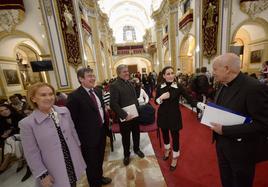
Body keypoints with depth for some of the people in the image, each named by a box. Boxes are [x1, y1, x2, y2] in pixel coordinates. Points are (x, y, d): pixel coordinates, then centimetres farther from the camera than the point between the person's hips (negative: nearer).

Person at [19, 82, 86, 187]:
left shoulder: (64, 111, -6)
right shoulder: (27, 123, -16)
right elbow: (32, 154, -10)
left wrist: (79, 150, 9)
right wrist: (42, 175, -7)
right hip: (54, 171, -3)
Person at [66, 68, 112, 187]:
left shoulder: (98, 91, 3)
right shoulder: (74, 96, -20)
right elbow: (72, 120, -17)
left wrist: (105, 125, 9)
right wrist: (79, 136, -12)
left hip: (101, 131, 7)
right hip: (89, 135, -6)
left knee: (100, 159, 28)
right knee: (91, 162, 19)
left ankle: (100, 177, 55)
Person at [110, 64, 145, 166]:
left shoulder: (130, 83, 7)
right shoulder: (114, 85, -16)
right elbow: (113, 104, -22)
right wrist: (125, 115, -23)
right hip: (125, 117, -6)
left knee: (136, 133, 22)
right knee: (126, 137, 15)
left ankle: (136, 149, 48)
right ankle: (126, 154, 41)